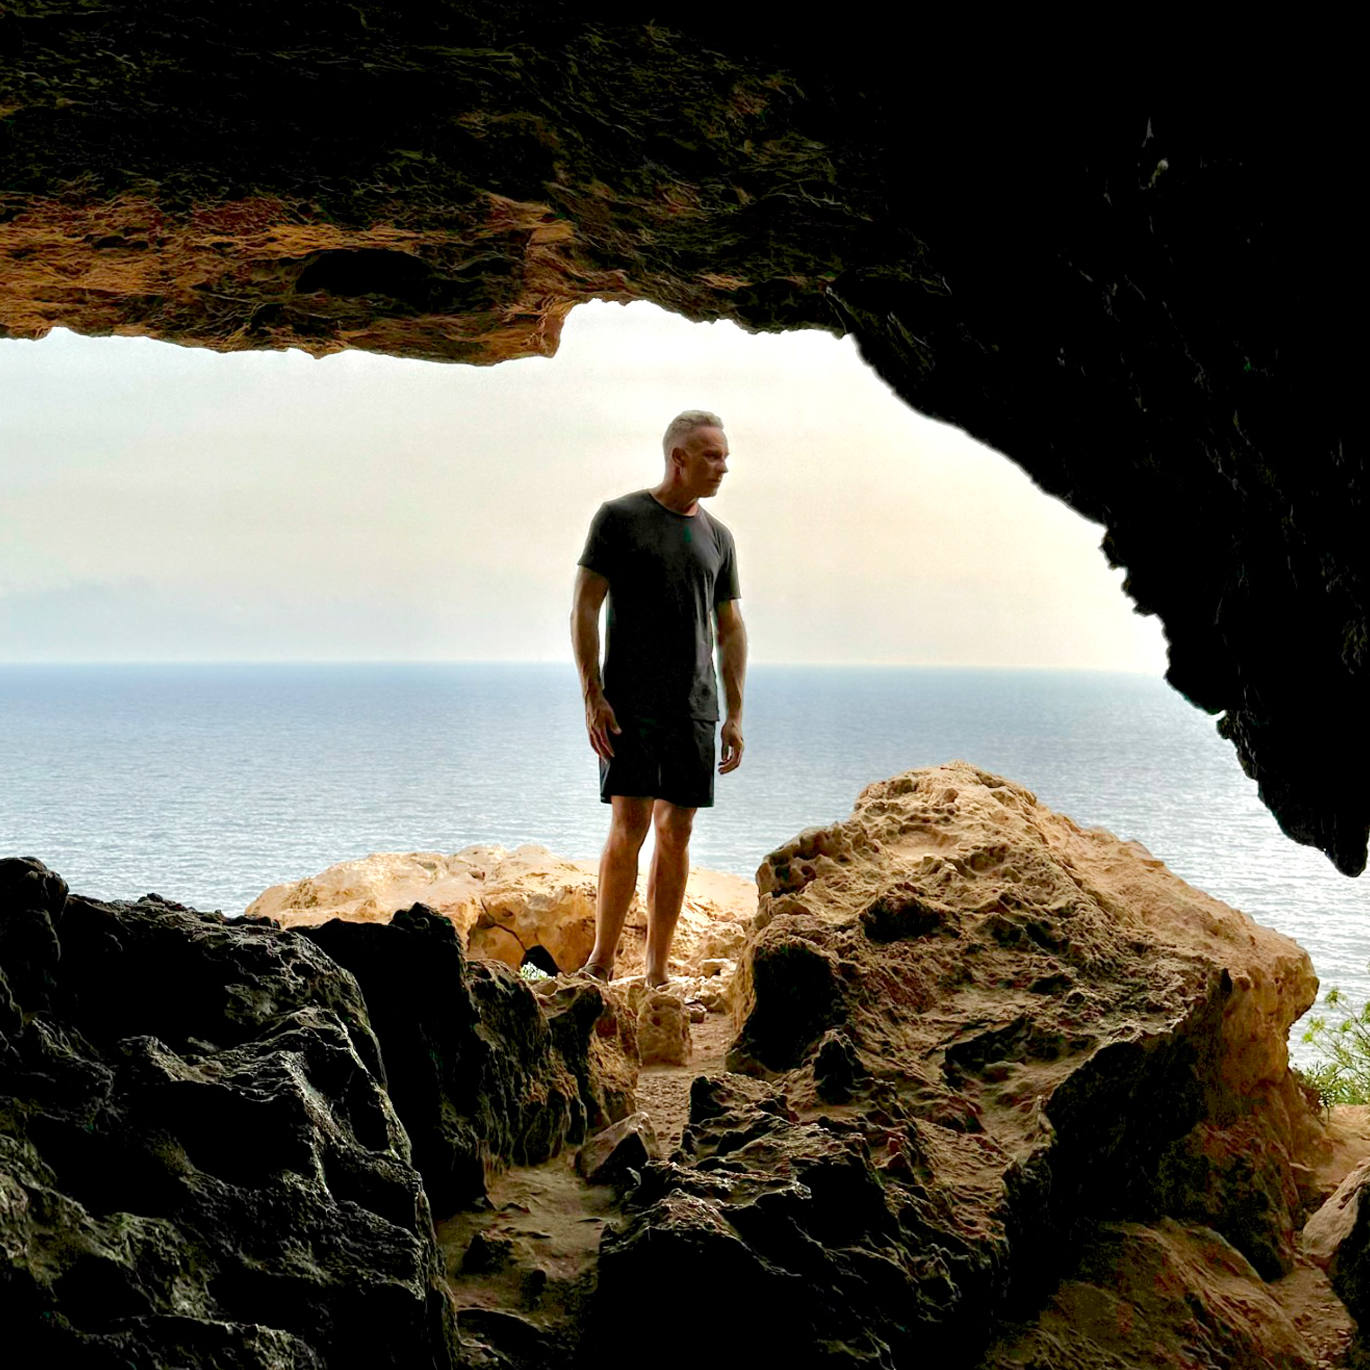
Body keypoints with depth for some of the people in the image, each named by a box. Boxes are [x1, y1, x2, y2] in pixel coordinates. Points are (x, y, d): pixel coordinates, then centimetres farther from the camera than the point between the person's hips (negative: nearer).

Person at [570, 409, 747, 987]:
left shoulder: (717, 537, 14)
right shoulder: (619, 518, -1)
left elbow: (731, 627, 17)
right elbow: (584, 609, -4)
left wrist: (735, 715, 10)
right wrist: (592, 697, -11)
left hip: (695, 707, 5)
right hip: (630, 702, -4)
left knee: (676, 833, 4)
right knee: (629, 826, -11)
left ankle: (657, 972, 9)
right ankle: (601, 962, -1)